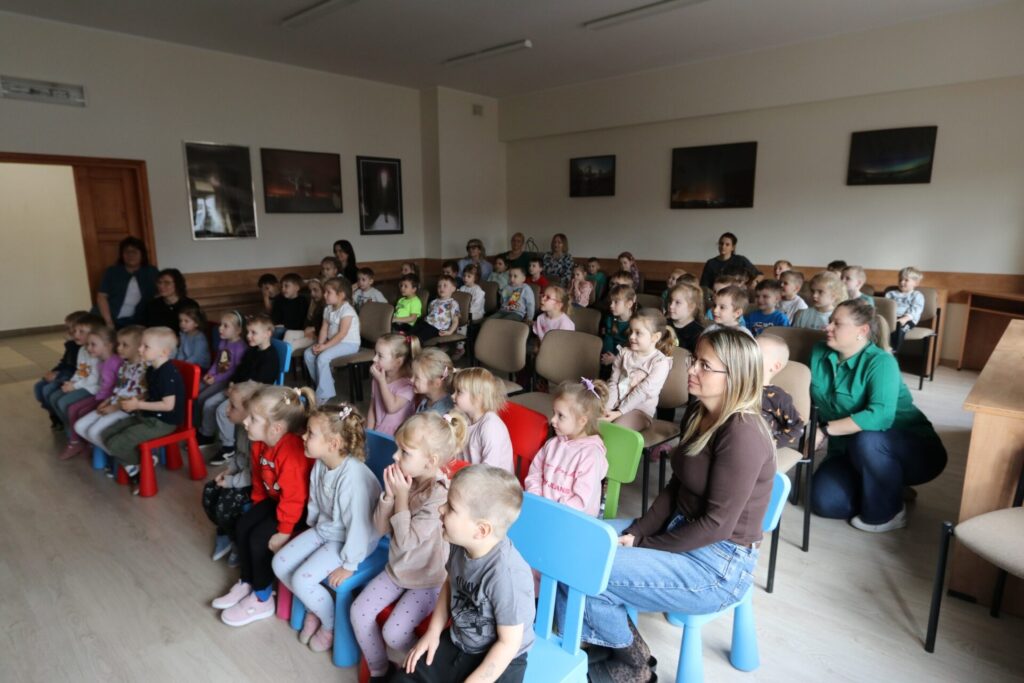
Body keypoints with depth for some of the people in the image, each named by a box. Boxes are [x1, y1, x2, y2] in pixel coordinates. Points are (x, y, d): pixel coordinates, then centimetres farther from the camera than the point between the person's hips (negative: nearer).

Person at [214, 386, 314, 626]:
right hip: (275, 499, 10)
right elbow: (259, 479, 11)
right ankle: (246, 583, 24)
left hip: (301, 506, -9)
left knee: (259, 538, -15)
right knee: (242, 526, 3)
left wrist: (284, 531, -23)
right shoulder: (260, 444, -5)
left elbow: (294, 498, -30)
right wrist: (258, 505, 13)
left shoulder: (291, 452, -36)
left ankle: (262, 600, 6)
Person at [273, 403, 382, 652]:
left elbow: (358, 524, -29)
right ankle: (314, 610, 24)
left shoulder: (353, 476, -35)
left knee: (302, 579, -16)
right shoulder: (320, 464, -8)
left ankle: (332, 624, 13)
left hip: (349, 539, -8)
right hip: (323, 528, 9)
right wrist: (312, 527, 16)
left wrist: (349, 565, -20)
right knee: (280, 563, 2)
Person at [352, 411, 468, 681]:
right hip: (398, 568, 7)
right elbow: (381, 528, -3)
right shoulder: (407, 479, -10)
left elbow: (406, 542, -28)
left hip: (429, 579, -7)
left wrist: (401, 498, -26)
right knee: (359, 612, 2)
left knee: (393, 632, -12)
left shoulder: (439, 496, -31)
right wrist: (389, 494, -19)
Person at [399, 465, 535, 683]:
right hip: (456, 643, 7)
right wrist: (433, 632, 6)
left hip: (498, 661, -6)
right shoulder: (461, 544, -13)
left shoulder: (506, 574, -34)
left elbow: (509, 643, -22)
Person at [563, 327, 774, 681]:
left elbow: (717, 524, -22)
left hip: (718, 564, -9)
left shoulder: (742, 434, -25)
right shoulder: (697, 413, 3)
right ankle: (601, 641, 17)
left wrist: (645, 545, -14)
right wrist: (636, 531, -4)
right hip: (679, 530, 9)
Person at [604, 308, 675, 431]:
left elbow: (643, 391, -15)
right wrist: (608, 407, -13)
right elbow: (613, 382, 3)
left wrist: (619, 412, -20)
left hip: (640, 409, -5)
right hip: (615, 404, 5)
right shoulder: (624, 353, 7)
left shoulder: (660, 362, -8)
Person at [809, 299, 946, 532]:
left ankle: (888, 513, -11)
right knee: (825, 501, -13)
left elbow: (880, 416, -38)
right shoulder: (819, 353, -5)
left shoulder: (880, 362, -24)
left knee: (866, 441, -38)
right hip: (851, 452, 6)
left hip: (913, 449, -6)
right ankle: (889, 490, 17)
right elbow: (808, 396, 3)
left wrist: (825, 430, -37)